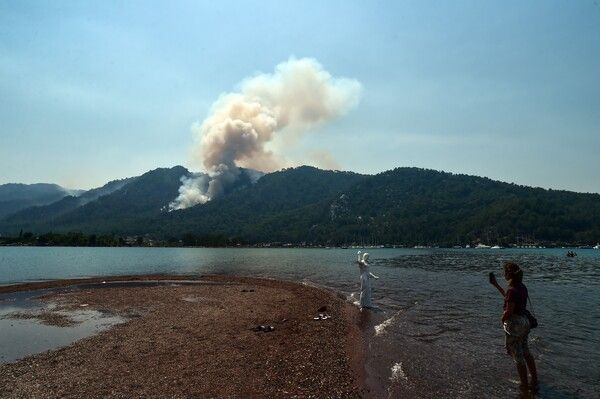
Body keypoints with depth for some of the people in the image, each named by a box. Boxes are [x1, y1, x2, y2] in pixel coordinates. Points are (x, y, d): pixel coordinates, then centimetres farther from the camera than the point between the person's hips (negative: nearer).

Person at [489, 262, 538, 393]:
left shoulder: (512, 290, -25)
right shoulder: (522, 287, 2)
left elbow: (509, 312, -25)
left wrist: (502, 319, -4)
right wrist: (496, 285, 24)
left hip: (514, 324, -9)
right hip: (524, 322, 9)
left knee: (518, 357, 7)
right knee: (526, 353, 23)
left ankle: (525, 387, 20)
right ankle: (534, 382, 35)